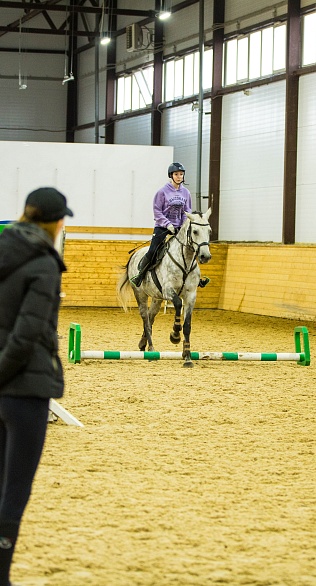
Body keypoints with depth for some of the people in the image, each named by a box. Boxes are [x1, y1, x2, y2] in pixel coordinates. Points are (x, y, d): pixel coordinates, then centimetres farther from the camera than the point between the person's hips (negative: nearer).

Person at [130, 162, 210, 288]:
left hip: (178, 227, 4)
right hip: (162, 226, -4)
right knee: (152, 252, -14)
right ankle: (139, 276, 2)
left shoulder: (186, 193, 5)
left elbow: (187, 211, 11)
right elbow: (157, 211, -7)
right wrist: (168, 224, -16)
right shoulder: (163, 192, -7)